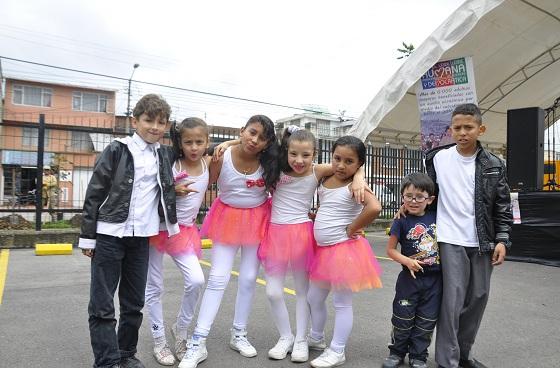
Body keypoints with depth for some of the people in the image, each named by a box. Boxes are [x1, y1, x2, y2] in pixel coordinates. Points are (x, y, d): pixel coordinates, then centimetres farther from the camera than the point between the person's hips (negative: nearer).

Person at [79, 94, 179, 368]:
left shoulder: (165, 155, 8)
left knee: (134, 303, 12)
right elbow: (94, 193, -4)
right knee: (102, 305, 0)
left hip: (141, 237, 4)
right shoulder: (117, 150, -5)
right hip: (109, 235, -4)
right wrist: (88, 236, -5)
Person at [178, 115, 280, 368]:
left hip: (257, 220, 2)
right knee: (218, 278, -5)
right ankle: (198, 343, 3)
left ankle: (239, 335, 26)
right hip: (228, 217, -2)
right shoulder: (221, 158, -18)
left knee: (249, 278, 8)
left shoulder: (269, 162, -14)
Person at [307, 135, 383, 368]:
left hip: (344, 251, -8)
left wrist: (351, 229, -23)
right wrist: (314, 216, 7)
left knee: (342, 302, 6)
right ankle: (316, 338, 42)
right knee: (314, 298, 20)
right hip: (322, 250, 8)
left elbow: (374, 208, -34)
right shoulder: (324, 181, 5)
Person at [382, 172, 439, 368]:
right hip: (410, 277, -3)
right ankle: (397, 352, 28)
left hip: (434, 279, 3)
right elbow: (390, 249, -6)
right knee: (403, 317, 8)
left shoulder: (436, 217, -1)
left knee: (426, 320, 12)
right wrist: (407, 261, -20)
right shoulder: (402, 221, -10)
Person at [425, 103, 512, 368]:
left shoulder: (494, 165, 4)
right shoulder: (438, 158, -1)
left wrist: (502, 240, -1)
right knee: (452, 301, -7)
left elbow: (502, 206, 6)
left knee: (478, 298, 10)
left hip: (483, 243, 3)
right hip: (451, 241, -3)